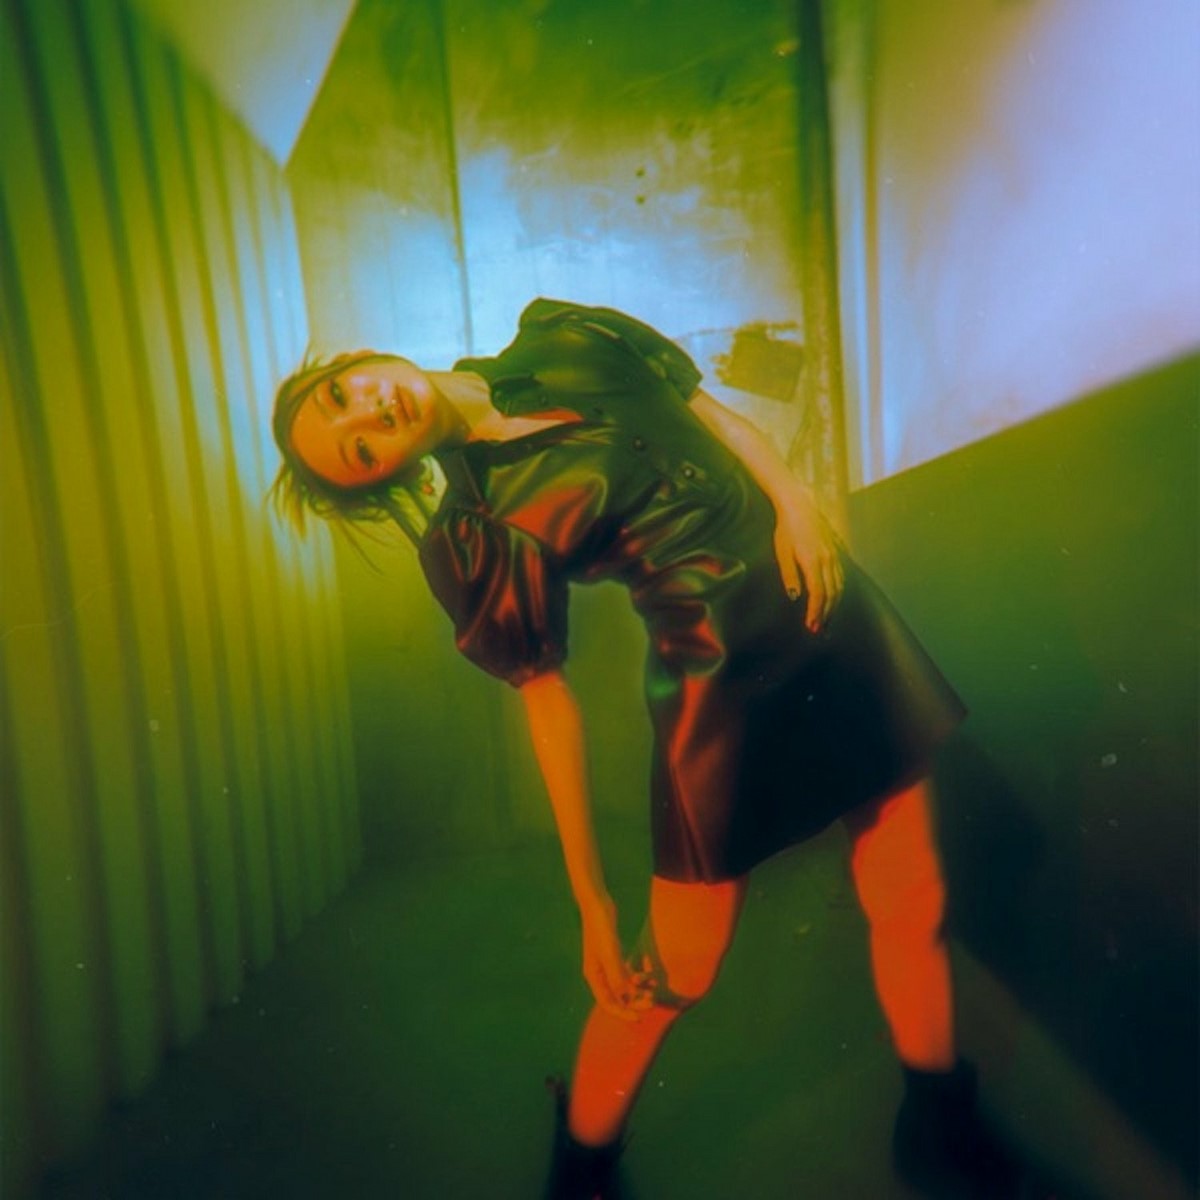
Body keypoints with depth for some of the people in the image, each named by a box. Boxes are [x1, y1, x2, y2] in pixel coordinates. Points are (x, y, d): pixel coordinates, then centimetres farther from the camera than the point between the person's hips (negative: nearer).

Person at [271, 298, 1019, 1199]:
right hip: (716, 686, -4)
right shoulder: (479, 535, -11)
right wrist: (592, 903, -8)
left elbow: (710, 410, 9)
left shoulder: (560, 341, 1)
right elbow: (549, 700, -9)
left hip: (828, 608, 5)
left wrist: (792, 499, -9)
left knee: (912, 904, 11)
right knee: (674, 975, 3)